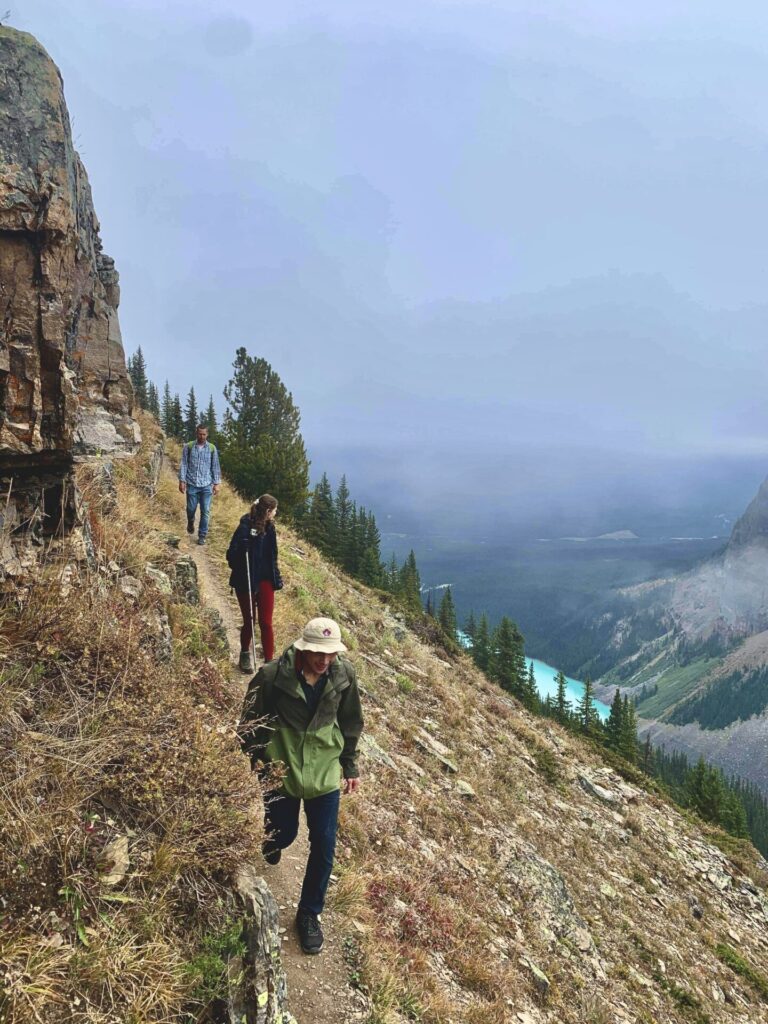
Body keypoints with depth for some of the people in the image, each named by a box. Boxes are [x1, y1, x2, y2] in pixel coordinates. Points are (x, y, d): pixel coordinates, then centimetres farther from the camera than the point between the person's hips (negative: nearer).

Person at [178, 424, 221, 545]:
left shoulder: (212, 448, 0)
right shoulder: (188, 447, -1)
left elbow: (215, 467, 4)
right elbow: (184, 464, 1)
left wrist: (217, 483, 0)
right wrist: (182, 481, -4)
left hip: (207, 485, 0)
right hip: (192, 484, 0)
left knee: (205, 511, -1)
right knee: (191, 509, 11)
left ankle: (202, 535, 9)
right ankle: (190, 523, 43)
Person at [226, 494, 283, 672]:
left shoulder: (269, 527, 2)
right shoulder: (245, 528, -19)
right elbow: (231, 556, -19)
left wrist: (277, 578, 15)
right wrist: (243, 547, -38)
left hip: (265, 581, 5)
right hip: (246, 583, -5)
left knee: (266, 623, 3)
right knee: (249, 621, 12)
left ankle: (269, 661, 10)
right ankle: (245, 654, 36)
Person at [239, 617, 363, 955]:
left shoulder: (344, 675, -15)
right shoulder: (273, 676, -24)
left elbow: (350, 723, 2)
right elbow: (251, 721, -7)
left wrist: (350, 766, 8)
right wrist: (255, 760, -5)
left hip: (324, 772, 2)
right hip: (280, 771, -2)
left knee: (324, 847, 6)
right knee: (283, 834, 15)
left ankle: (309, 914, 30)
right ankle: (273, 841, 54)